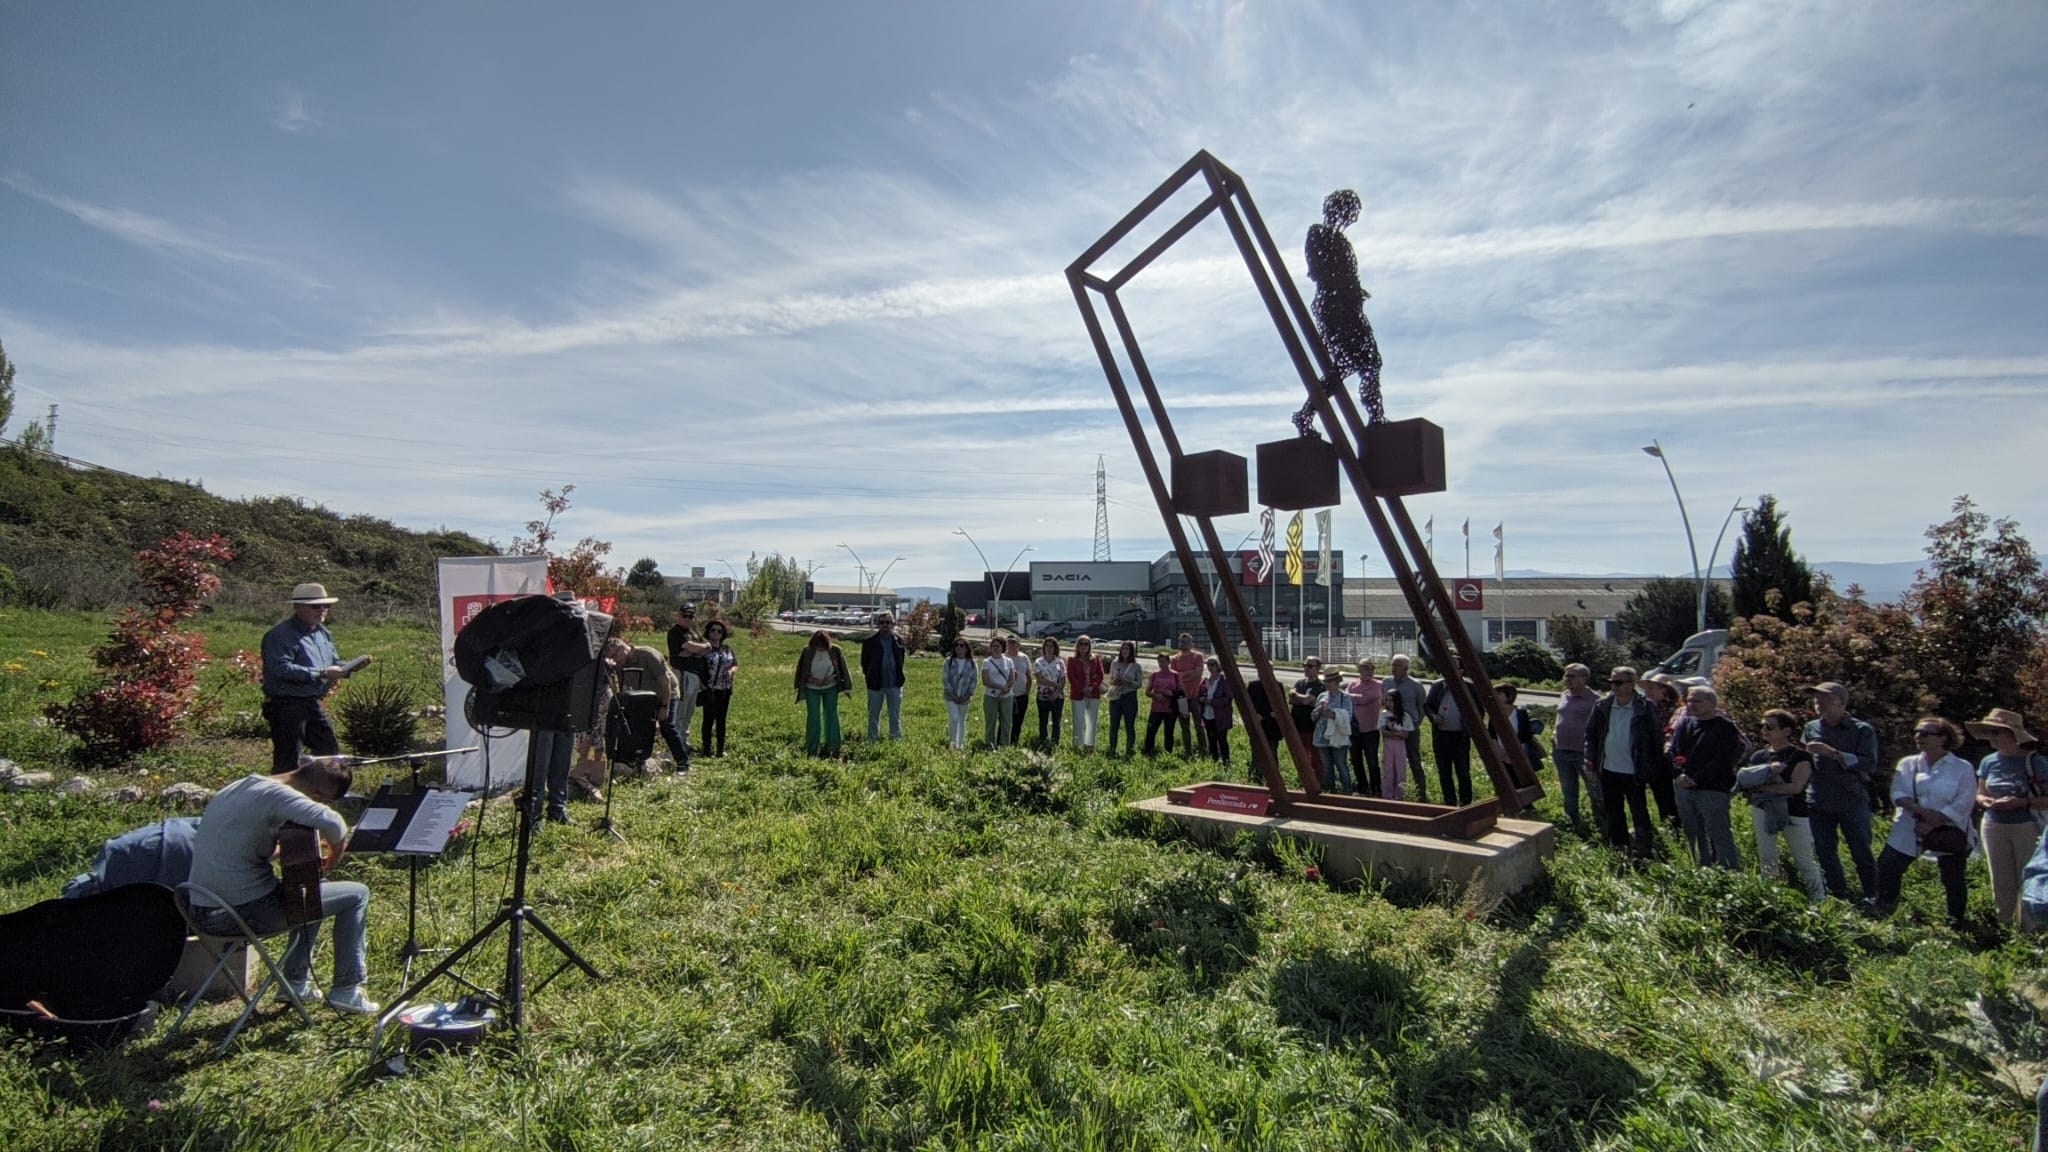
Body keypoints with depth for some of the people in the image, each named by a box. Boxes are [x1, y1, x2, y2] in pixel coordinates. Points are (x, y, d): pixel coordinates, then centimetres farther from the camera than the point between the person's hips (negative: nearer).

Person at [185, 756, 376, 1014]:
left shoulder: (239, 786, 10)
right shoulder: (275, 793, -19)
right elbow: (331, 822, -37)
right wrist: (335, 855, -15)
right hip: (247, 912, -10)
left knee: (314, 888, 32)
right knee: (356, 895, 2)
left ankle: (297, 981, 32)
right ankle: (346, 990, 10)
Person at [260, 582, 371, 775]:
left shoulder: (323, 633, 14)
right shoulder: (281, 636, -13)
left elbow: (335, 663, 21)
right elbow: (282, 669, -26)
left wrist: (353, 666, -1)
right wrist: (321, 673, -27)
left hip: (314, 703, 9)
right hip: (287, 706, -9)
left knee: (330, 752, 15)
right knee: (287, 761, -2)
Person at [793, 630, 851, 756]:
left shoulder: (835, 651, -14)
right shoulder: (807, 651, -14)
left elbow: (843, 669, -2)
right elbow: (800, 671, -1)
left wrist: (847, 687, 1)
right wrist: (800, 688, 3)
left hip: (830, 688, 1)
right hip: (812, 689, -1)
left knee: (831, 716, 4)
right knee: (813, 718, -2)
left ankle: (831, 748, 14)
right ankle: (812, 750, 6)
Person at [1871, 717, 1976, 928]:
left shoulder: (1962, 768, -5)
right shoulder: (1907, 764, 5)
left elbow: (1962, 805, -13)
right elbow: (1898, 794, -5)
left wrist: (1933, 823, -21)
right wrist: (1921, 811, -23)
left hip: (1949, 834, -2)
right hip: (1909, 831, 3)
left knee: (1954, 881, 8)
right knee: (1887, 867, -3)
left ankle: (1956, 923, 25)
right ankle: (1881, 909, 14)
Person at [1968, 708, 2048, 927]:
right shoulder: (1989, 762, 4)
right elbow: (1979, 794, 13)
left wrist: (2022, 802, -24)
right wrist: (1986, 801, -8)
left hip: (2027, 828, -4)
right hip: (1993, 827, 4)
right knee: (2002, 883, 11)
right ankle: (2003, 925, 22)